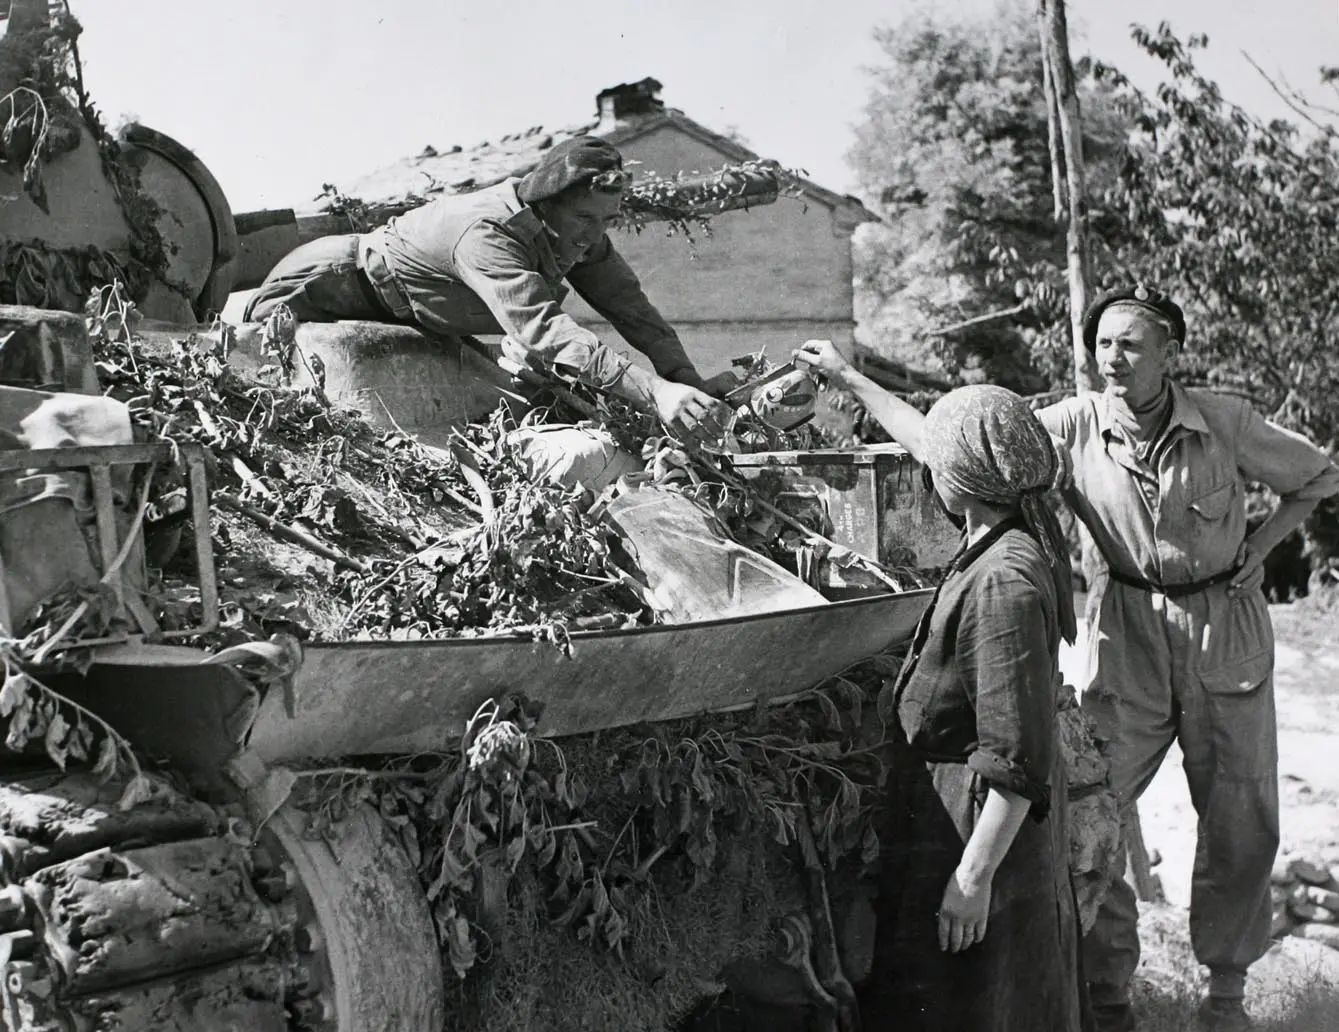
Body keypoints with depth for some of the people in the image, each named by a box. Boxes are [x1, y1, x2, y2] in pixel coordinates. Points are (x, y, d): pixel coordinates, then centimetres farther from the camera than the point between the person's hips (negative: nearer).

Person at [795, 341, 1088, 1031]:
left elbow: (1019, 760, -27)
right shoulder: (1017, 533, 1)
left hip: (979, 826, -10)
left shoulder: (1005, 582, -27)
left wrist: (975, 877, -24)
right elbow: (932, 444, 19)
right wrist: (849, 380, 29)